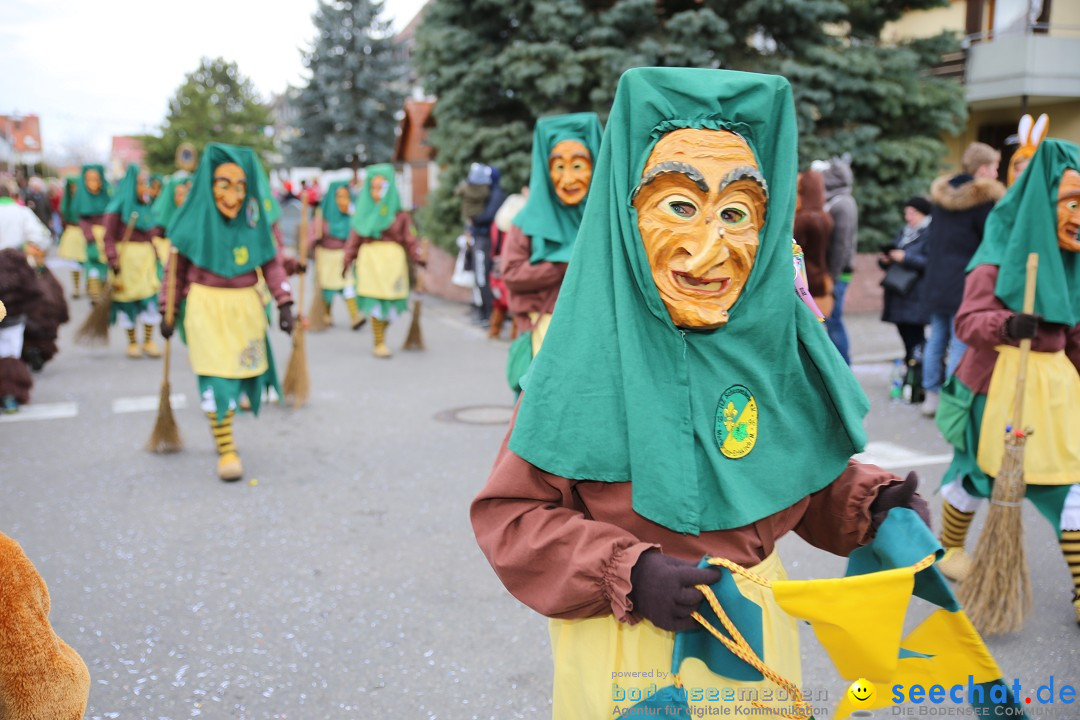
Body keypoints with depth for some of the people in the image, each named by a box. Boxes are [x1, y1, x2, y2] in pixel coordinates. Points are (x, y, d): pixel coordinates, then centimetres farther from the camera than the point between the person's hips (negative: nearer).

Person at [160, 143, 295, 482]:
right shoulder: (195, 219, -6)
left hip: (245, 307, 3)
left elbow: (271, 263, 3)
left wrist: (284, 304, -4)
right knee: (216, 374, -6)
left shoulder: (254, 220, -2)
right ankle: (226, 450, 2)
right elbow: (176, 268, 2)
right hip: (206, 306, -2)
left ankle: (221, 427, 37)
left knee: (239, 370, 11)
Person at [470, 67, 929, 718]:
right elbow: (510, 514, -15)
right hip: (623, 652, -4)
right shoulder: (591, 351, -19)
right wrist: (630, 576, -25)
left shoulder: (778, 341, -8)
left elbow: (814, 482, 6)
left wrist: (873, 503, -13)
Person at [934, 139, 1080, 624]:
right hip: (1001, 380, -5)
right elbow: (966, 320, -21)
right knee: (978, 469, 12)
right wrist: (1006, 325, -39)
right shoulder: (999, 260, -12)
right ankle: (950, 547, 38)